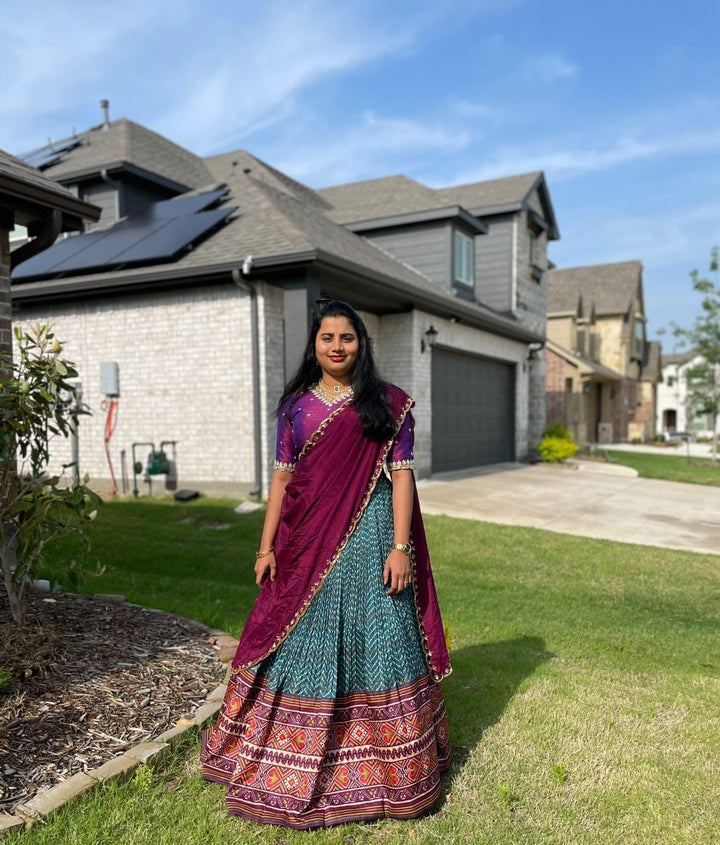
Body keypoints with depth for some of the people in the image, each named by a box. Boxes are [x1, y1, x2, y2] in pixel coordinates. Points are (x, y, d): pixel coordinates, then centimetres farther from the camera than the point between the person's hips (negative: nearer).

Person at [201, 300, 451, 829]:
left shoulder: (388, 404, 0)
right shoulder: (296, 404, 7)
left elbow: (401, 476, -3)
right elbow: (283, 476, 8)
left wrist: (399, 547, -11)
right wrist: (267, 547, 5)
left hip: (370, 538, -2)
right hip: (308, 544, 3)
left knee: (376, 643, 5)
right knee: (300, 644, 10)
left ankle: (390, 770, 27)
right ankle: (292, 773, 31)